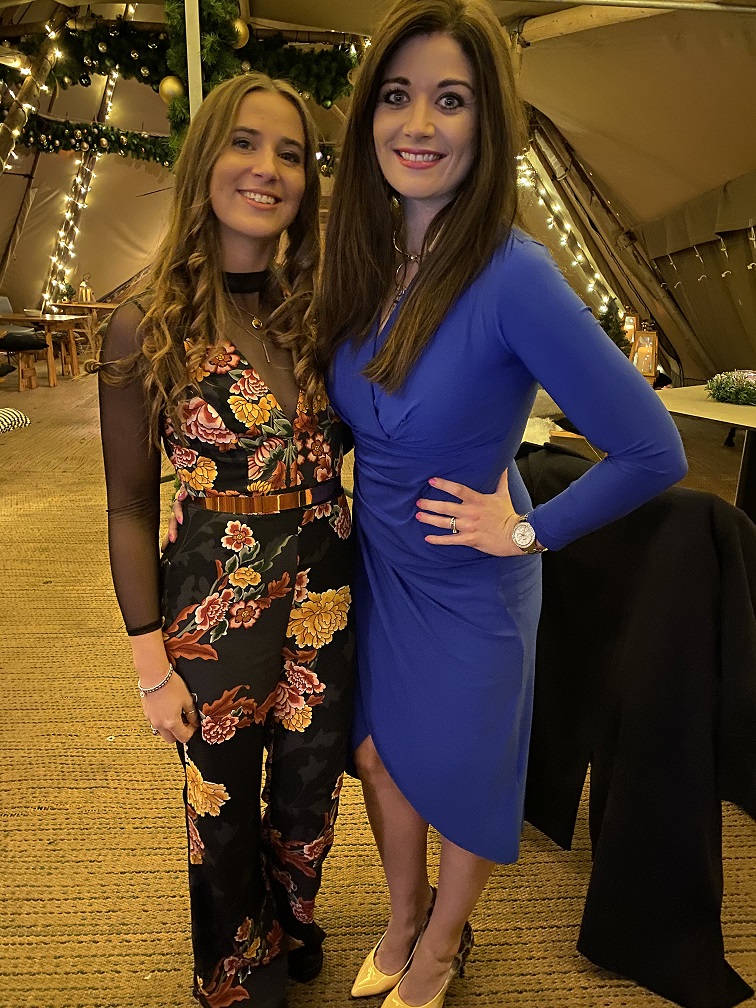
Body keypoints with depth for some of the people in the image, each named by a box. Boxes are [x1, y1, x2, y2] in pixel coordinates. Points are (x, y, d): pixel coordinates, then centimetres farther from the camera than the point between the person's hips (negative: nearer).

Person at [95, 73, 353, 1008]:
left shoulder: (321, 310, 0)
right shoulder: (149, 326, -11)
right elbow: (130, 509, -8)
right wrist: (152, 665, -8)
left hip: (328, 596, 4)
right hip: (217, 605, -3)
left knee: (309, 795, 22)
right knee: (227, 816, 18)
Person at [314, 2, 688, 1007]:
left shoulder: (513, 276, -27)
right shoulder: (363, 261, -6)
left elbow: (652, 453, -24)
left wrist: (530, 530, -16)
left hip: (467, 587, -5)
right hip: (373, 570, 6)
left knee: (461, 775, 19)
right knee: (381, 757, 23)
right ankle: (402, 922, 54)